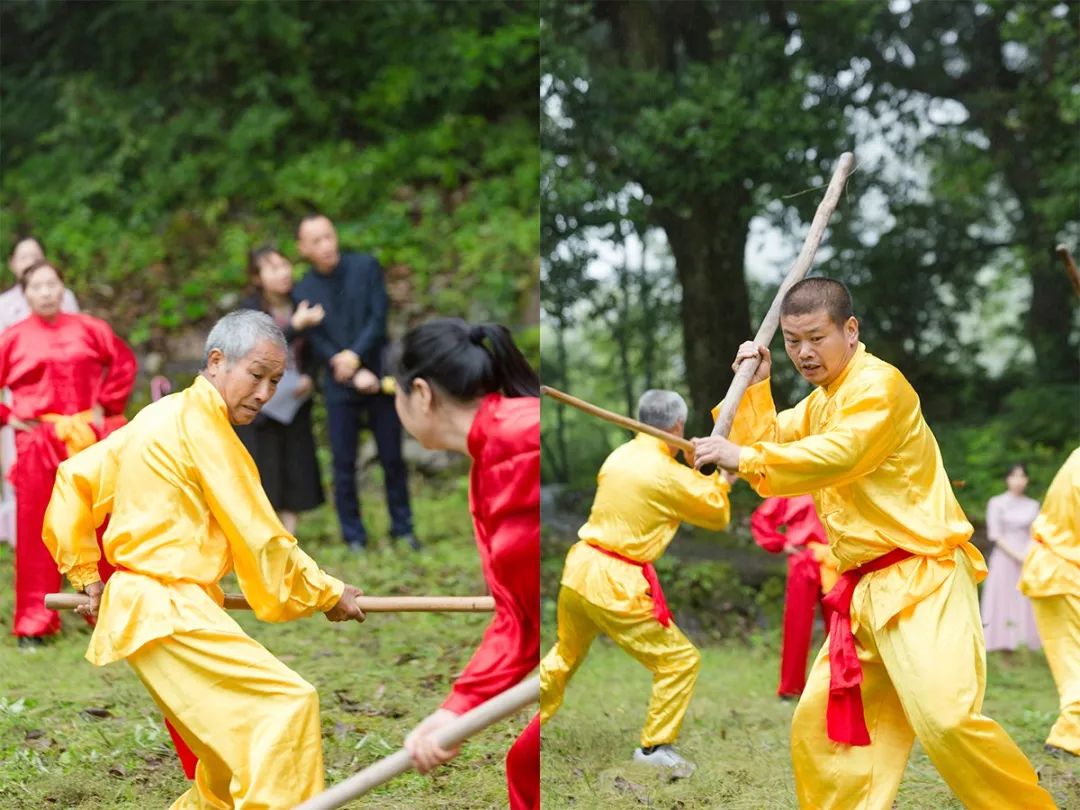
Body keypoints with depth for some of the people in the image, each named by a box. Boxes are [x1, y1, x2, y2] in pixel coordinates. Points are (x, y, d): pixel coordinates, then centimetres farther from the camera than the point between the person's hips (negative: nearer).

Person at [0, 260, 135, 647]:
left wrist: (108, 403, 5)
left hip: (89, 440, 1)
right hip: (37, 442, -1)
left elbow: (124, 361, 12)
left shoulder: (88, 329, 2)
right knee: (36, 532, 2)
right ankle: (34, 623, 9)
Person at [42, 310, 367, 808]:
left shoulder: (160, 416, 16)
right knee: (287, 704, -20)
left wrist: (86, 574, 21)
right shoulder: (202, 423, -12)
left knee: (234, 756, 15)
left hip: (140, 607, 10)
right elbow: (259, 540, -12)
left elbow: (74, 478, 21)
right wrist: (327, 594, 0)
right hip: (169, 613, -10)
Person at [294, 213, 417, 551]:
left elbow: (379, 318, -6)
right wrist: (355, 376, -15)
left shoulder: (366, 266, 0)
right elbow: (318, 345, -4)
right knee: (344, 463, 2)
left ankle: (402, 527, 16)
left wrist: (355, 354, -19)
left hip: (379, 375, 0)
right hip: (340, 386, 0)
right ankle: (354, 536, 12)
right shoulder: (304, 291, 0)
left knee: (392, 457, 5)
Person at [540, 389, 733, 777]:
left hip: (578, 568, 8)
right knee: (681, 659, 4)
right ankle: (654, 746, 6)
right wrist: (721, 477, 17)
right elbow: (718, 514, 0)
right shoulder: (668, 474, -12)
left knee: (565, 655, 27)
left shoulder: (618, 456, 7)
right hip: (615, 584, -7)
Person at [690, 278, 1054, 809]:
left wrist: (743, 458, -25)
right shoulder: (820, 402, 19)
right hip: (867, 590, 9)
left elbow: (837, 456, -26)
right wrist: (754, 386, 9)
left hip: (923, 582, -9)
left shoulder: (878, 385, -11)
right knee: (818, 725, 7)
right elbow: (766, 443, 20)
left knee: (945, 718, -24)